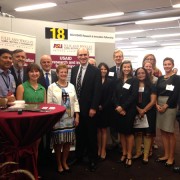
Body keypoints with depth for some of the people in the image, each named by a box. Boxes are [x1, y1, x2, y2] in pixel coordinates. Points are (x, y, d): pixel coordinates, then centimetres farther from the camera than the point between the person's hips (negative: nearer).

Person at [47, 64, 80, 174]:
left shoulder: (71, 86, 8)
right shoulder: (52, 87, -3)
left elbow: (75, 101, 8)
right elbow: (49, 103, -6)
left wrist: (77, 116, 2)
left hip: (69, 118, 4)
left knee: (68, 142, 10)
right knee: (58, 142, 6)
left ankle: (64, 162, 31)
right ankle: (59, 164, 26)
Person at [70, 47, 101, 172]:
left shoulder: (95, 71, -8)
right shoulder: (74, 69, 9)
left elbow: (97, 91, -11)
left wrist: (93, 108, -15)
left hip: (89, 108, -4)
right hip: (76, 107, 5)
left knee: (91, 135, 7)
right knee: (79, 134, 15)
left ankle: (93, 160, 23)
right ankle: (79, 156, 32)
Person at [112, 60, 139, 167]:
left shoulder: (134, 80, -1)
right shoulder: (118, 81, 11)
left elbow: (134, 96, -11)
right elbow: (114, 95, 4)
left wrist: (123, 107, -16)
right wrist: (117, 107, -12)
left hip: (129, 110, -4)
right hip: (118, 110, 4)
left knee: (129, 132, 3)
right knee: (121, 132, 9)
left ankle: (129, 156, 15)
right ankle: (124, 154, 23)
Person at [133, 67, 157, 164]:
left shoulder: (151, 86, 1)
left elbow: (153, 101, -5)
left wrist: (144, 111, -13)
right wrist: (138, 110, -10)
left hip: (149, 113, -2)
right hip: (136, 113, 2)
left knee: (147, 133, 0)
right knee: (138, 133, 6)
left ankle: (146, 155, 8)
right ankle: (138, 152, 20)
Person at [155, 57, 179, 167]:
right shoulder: (160, 78, 12)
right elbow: (156, 92, 8)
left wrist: (165, 106, -15)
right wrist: (157, 104, -7)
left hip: (170, 107, -5)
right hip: (159, 106, 6)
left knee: (170, 132, 1)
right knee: (163, 132, 10)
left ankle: (171, 157, 14)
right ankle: (166, 155, 23)